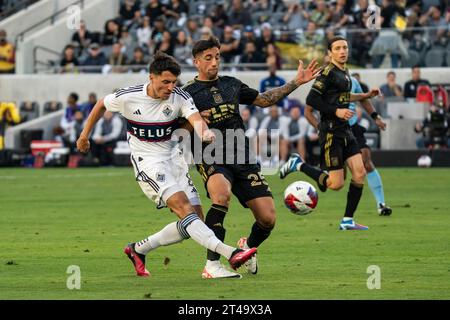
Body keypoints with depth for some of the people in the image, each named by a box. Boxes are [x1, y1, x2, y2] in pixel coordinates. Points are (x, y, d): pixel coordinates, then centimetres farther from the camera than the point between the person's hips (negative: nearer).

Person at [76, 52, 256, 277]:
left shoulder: (180, 97, -8)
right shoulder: (127, 97, -10)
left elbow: (195, 119, -25)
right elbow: (101, 105, 10)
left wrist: (205, 132, -49)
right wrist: (84, 136, 19)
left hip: (172, 158, 5)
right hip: (147, 163, -5)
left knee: (195, 221, 0)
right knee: (184, 207, -24)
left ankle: (139, 249, 16)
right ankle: (230, 254, -41)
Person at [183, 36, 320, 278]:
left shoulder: (232, 84, 16)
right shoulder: (188, 93, 1)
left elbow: (264, 100, 28)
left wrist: (296, 82, 25)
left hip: (242, 158, 5)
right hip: (212, 159, -5)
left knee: (268, 219, -6)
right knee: (222, 194, -39)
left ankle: (249, 247, 31)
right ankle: (211, 265, -32)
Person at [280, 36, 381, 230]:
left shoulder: (344, 72, 13)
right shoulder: (328, 72, -14)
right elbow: (311, 99, -20)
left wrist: (365, 96, 28)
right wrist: (336, 111, -23)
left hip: (345, 131, 8)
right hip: (331, 132, -8)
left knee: (360, 174, 0)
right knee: (336, 184, -8)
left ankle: (347, 221, 9)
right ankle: (298, 165, 11)